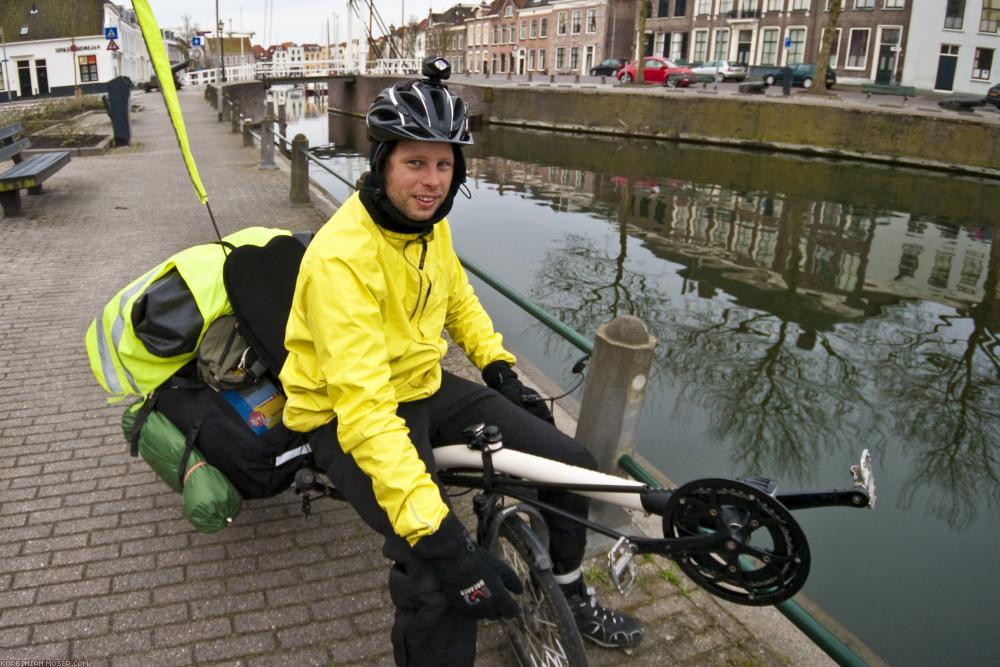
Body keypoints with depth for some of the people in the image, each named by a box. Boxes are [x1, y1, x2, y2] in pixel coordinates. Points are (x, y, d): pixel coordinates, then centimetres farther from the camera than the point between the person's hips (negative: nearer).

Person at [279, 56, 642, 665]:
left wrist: (501, 368, 6)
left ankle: (567, 593, 25)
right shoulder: (342, 257, -29)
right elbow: (364, 407, -36)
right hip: (348, 416, -7)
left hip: (424, 386, 7)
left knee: (569, 461, -1)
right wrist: (436, 533, -41)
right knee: (444, 578, -29)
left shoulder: (429, 223, -3)